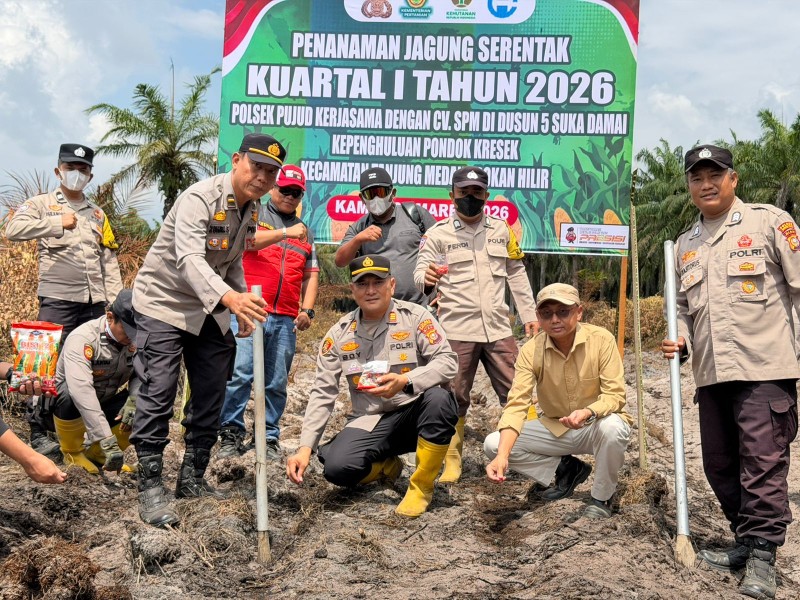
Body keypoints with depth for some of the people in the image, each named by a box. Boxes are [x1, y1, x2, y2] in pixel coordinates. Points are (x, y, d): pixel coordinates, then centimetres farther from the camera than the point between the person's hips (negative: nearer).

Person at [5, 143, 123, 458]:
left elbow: (109, 261, 14)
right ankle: (39, 431, 5)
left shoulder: (98, 214, 17)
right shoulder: (41, 204, 4)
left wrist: (115, 300, 6)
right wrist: (58, 223, -18)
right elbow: (13, 230, -15)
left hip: (95, 302, 4)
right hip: (57, 299, -4)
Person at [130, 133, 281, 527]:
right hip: (163, 302, -8)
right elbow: (189, 259, -39)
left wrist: (243, 306, 2)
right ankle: (150, 489, -2)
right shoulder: (200, 198, -23)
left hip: (211, 308, 8)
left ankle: (192, 480, 21)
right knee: (158, 395, -11)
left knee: (210, 397, 8)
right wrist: (229, 298, -55)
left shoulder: (251, 208, 2)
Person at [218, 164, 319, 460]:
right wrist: (284, 233, -17)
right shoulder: (254, 213, 11)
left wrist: (307, 309, 5)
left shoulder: (305, 232, 23)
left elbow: (311, 274, 18)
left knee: (277, 383, 5)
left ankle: (269, 438, 15)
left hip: (286, 319, 4)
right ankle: (231, 434, -2)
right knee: (239, 374, -12)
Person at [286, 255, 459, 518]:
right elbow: (322, 394, 1)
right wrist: (305, 448, -9)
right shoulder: (339, 333, 1)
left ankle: (421, 486, -13)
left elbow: (447, 362, -14)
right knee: (337, 468, -26)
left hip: (415, 413, -1)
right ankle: (385, 466, 12)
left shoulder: (415, 317, -5)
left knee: (438, 398, -35)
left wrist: (405, 382, -32)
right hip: (370, 422, 2)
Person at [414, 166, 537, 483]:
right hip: (457, 330, -3)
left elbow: (517, 275, 16)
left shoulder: (501, 230, 9)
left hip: (498, 329, 3)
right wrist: (427, 279, -34)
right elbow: (420, 273, -9)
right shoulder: (438, 233, -2)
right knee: (455, 398, 5)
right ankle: (452, 461, 18)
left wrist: (529, 314, 12)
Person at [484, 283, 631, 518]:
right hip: (554, 428, 3)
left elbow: (615, 394, -22)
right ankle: (565, 469, 6)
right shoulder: (531, 350, -16)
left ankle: (601, 498, -9)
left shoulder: (602, 339, -21)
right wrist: (502, 456, -37)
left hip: (596, 426, -2)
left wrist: (588, 412, -45)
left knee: (612, 427, -38)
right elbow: (517, 404, -22)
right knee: (493, 445, -14)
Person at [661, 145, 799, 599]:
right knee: (720, 465, 12)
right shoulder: (685, 245, 16)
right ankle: (747, 540, 27)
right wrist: (681, 341, 5)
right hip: (711, 375, 7)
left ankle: (763, 558, 3)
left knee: (763, 463, -6)